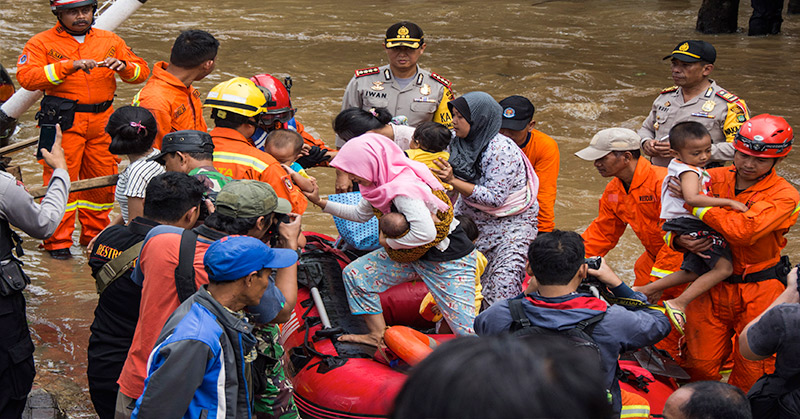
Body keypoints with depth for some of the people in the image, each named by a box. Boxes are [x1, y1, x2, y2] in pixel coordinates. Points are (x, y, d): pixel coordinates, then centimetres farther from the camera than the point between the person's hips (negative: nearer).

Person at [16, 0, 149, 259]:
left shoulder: (109, 41, 14)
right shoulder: (43, 42, 2)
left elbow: (141, 71, 12)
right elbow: (26, 77, -14)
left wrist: (123, 66, -12)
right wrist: (69, 66, -23)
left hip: (102, 120, 4)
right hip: (64, 121, -4)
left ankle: (95, 235, 23)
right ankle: (57, 241, 2)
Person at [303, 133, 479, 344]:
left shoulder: (404, 189, -31)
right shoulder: (383, 181, -2)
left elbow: (426, 233, -38)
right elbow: (360, 214, 13)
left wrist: (390, 242, -20)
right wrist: (321, 202, 6)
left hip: (448, 258, -9)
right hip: (412, 254, 9)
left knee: (467, 329, -8)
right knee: (355, 274, 4)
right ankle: (379, 336, 16)